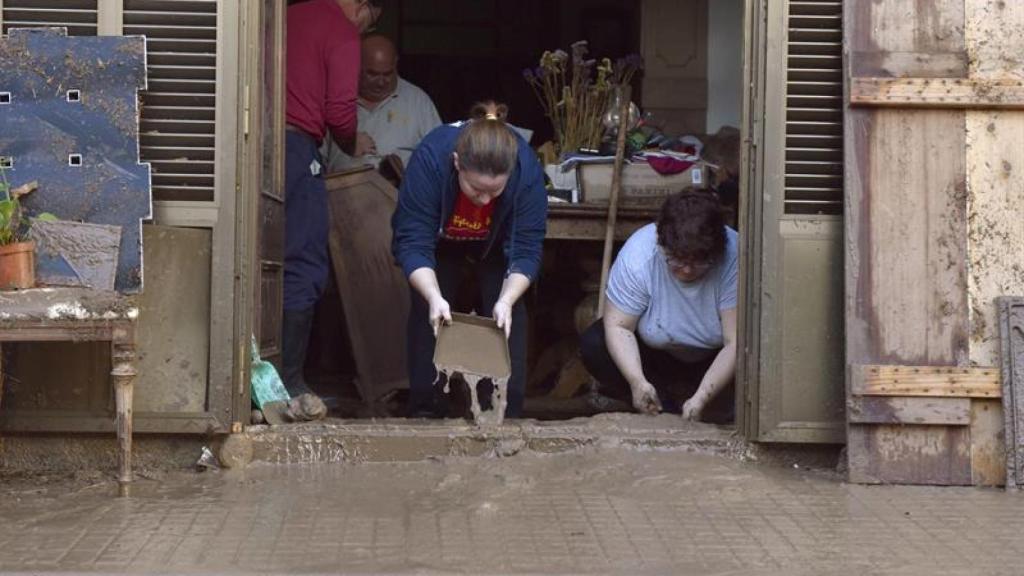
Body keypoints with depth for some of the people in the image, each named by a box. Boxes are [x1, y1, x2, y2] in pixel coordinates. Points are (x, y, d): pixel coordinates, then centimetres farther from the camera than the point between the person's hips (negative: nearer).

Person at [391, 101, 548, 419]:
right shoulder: (430, 158, -41)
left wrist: (506, 300, -43)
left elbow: (526, 250, -29)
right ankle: (425, 410, 1)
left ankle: (506, 413, -2)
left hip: (497, 247, 1)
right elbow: (413, 242, -36)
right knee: (427, 312, -11)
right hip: (441, 245, 0)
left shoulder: (527, 169, -37)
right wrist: (434, 297, -49)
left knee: (508, 316, -11)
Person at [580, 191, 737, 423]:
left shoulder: (734, 257, -31)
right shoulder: (638, 255, -28)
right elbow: (618, 326, -22)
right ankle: (672, 406, -16)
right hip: (656, 352, 1)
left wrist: (701, 398, -40)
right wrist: (638, 382, -37)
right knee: (593, 345, -24)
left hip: (713, 359, -1)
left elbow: (735, 342, -31)